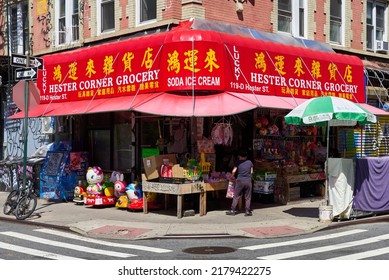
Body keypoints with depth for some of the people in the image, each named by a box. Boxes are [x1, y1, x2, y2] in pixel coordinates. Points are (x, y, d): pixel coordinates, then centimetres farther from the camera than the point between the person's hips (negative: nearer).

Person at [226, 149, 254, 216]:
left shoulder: (238, 162, -2)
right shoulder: (250, 162, 5)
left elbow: (234, 171, -7)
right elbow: (251, 172, 9)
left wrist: (232, 177, 11)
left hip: (240, 181, -1)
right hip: (248, 181, 2)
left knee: (236, 196, 5)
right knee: (247, 197, 7)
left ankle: (232, 210, 7)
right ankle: (247, 211, 7)